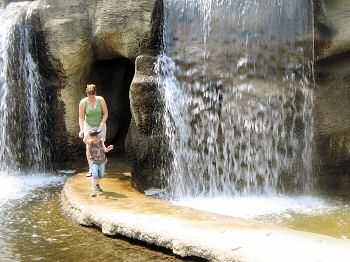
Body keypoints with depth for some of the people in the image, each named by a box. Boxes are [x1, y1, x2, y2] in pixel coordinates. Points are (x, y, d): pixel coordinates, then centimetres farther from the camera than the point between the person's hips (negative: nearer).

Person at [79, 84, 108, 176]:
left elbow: (106, 113, -4)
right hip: (88, 126, 0)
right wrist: (81, 130, -18)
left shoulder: (100, 100, -13)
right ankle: (90, 169, -1)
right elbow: (81, 117, -9)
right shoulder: (83, 102, -13)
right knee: (89, 147, -9)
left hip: (100, 126, 0)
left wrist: (102, 124, -14)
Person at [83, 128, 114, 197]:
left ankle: (97, 184, 47)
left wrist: (108, 148, -31)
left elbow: (104, 150, -10)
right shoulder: (90, 142, -19)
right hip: (94, 162, -4)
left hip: (102, 161, 4)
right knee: (95, 174, -21)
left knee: (101, 175, 18)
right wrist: (89, 134, -53)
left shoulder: (101, 141, -10)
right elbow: (84, 140, -40)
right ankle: (93, 190, -19)